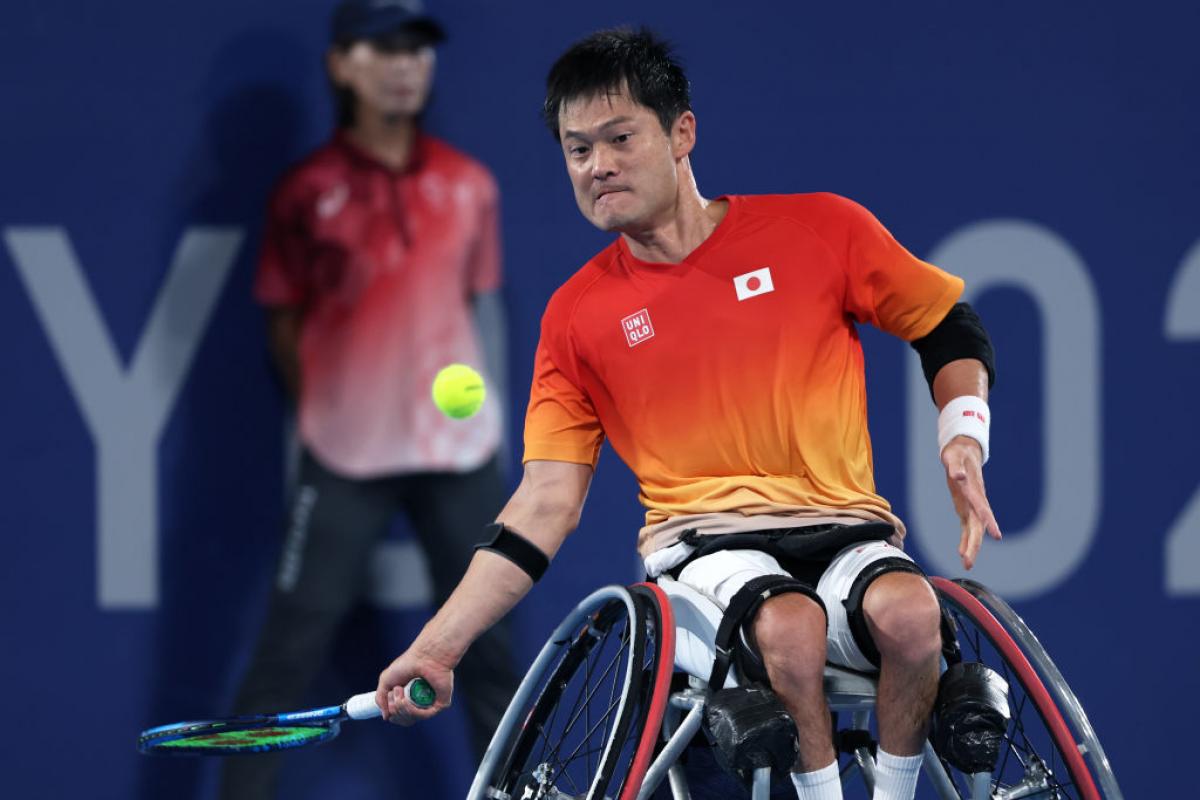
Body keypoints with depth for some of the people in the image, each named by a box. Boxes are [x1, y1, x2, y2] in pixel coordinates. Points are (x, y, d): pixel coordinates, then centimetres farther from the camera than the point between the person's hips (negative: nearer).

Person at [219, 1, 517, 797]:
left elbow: (484, 306, 10)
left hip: (459, 448, 3)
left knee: (486, 641, 8)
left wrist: (493, 427, 9)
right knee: (293, 642, -3)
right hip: (345, 454, -3)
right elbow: (285, 320, 3)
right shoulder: (307, 191, -3)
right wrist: (323, 411, -4)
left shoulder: (469, 183, 5)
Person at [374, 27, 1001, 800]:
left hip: (842, 529, 1)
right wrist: (438, 646, -3)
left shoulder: (820, 229, 2)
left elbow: (951, 328, 14)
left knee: (906, 611, -34)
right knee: (787, 626, -35)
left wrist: (964, 441, -4)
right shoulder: (578, 314, 6)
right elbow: (545, 503, 4)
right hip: (704, 543, 0)